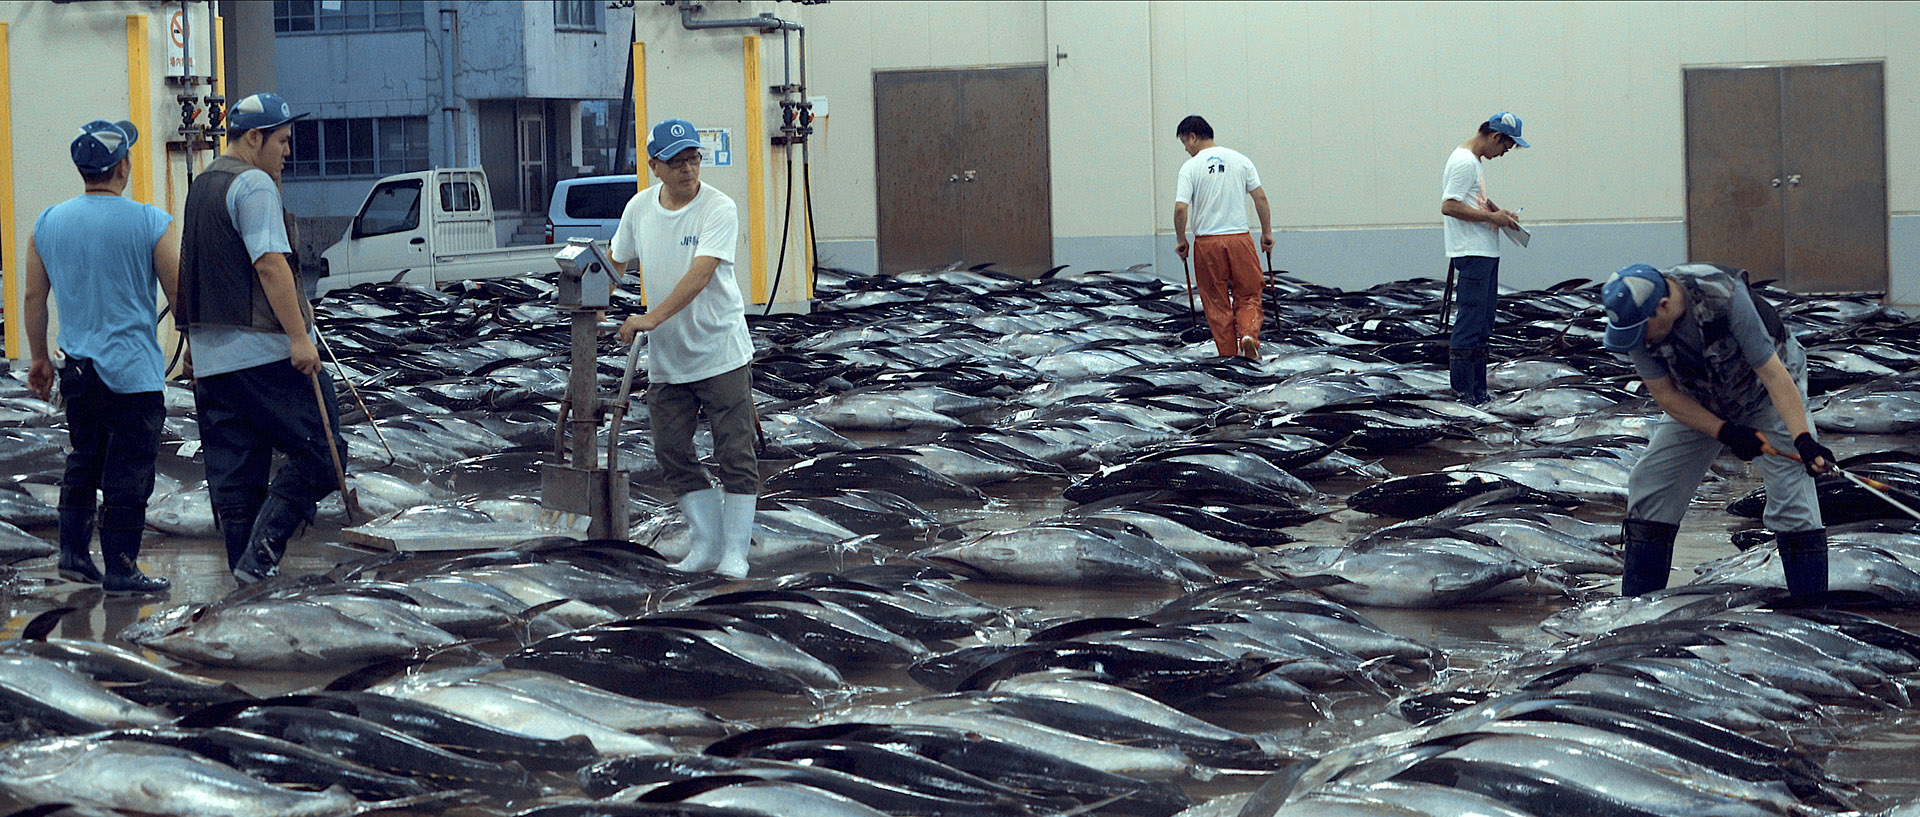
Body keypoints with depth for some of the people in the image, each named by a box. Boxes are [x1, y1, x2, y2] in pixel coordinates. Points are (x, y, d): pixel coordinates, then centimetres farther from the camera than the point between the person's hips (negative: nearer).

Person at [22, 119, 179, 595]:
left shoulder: (47, 224, 4)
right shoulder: (150, 224, -10)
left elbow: (34, 299, 10)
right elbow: (180, 296, -5)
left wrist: (40, 358, 21)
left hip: (77, 369, 5)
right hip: (134, 371, -5)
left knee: (84, 461, 19)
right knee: (128, 474, 1)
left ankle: (73, 553, 18)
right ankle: (120, 570, 4)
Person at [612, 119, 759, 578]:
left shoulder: (718, 209, -15)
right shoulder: (639, 208, 3)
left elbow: (701, 273, -26)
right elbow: (618, 262, 19)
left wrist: (652, 318, -32)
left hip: (720, 351, -5)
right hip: (665, 357, 5)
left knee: (735, 455, -4)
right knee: (671, 452, 5)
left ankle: (734, 553, 3)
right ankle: (706, 546, 15)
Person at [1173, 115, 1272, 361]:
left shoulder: (1190, 167, -5)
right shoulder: (1240, 160, 4)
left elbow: (1181, 208, -12)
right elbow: (1260, 198, 2)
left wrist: (1180, 240, 2)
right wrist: (1267, 233, 10)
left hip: (1207, 242, -2)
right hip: (1239, 239, 2)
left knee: (1217, 304, 8)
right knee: (1248, 297, 10)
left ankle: (1228, 355, 8)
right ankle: (1249, 334, -17)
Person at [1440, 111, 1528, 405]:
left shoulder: (1476, 161, 19)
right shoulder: (1463, 162, -14)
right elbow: (1449, 206, -21)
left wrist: (1499, 211, 16)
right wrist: (1492, 216, -16)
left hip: (1486, 254, 11)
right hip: (1472, 255, -11)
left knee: (1483, 323, 11)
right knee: (1470, 320, -10)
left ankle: (1478, 388, 15)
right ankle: (1463, 389, -9)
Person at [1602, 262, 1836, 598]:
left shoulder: (1724, 295, -37)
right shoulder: (1635, 319, -25)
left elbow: (1772, 372, -32)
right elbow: (1665, 395, -15)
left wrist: (1804, 440, -40)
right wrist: (1726, 433, -25)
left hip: (1764, 392, -4)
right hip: (1699, 401, 4)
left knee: (1791, 495, -17)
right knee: (1650, 488, -2)